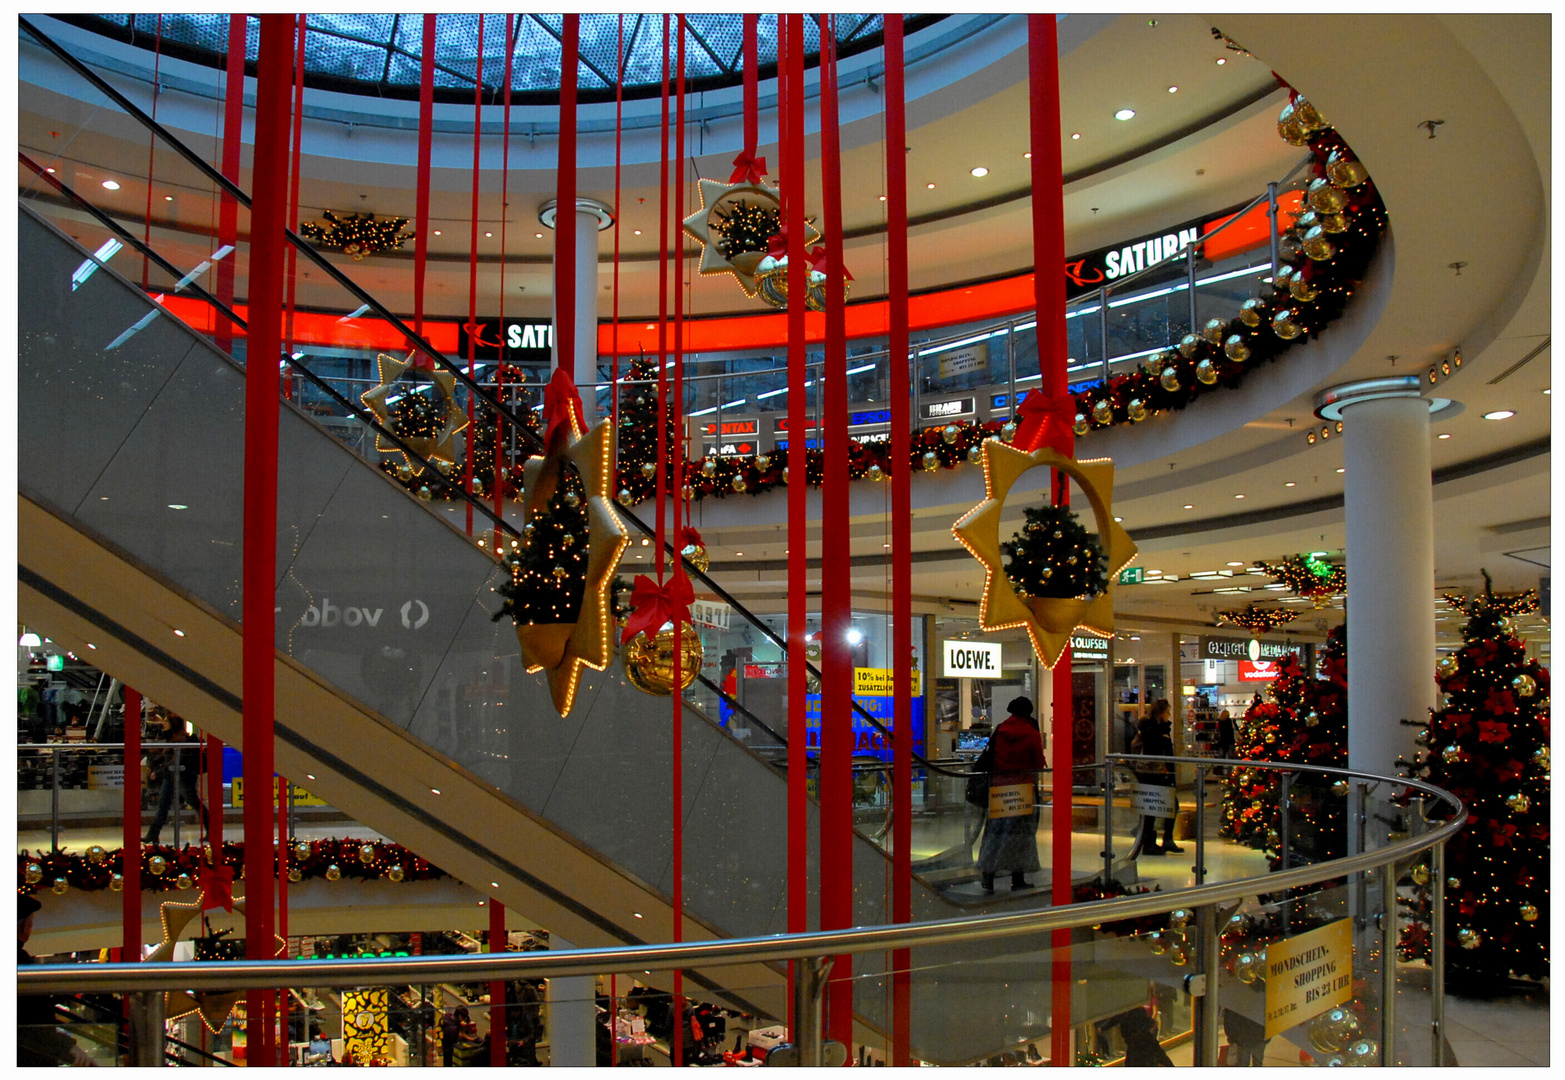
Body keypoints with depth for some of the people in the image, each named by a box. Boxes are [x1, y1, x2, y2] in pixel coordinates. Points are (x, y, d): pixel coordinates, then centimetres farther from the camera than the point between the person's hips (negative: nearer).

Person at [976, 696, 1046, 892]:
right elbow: (1038, 765, -3)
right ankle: (1018, 879, 11)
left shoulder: (999, 730, 3)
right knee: (1021, 832, 7)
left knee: (995, 831, 7)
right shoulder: (1032, 735, -5)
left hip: (998, 787, 3)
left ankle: (988, 877, 2)